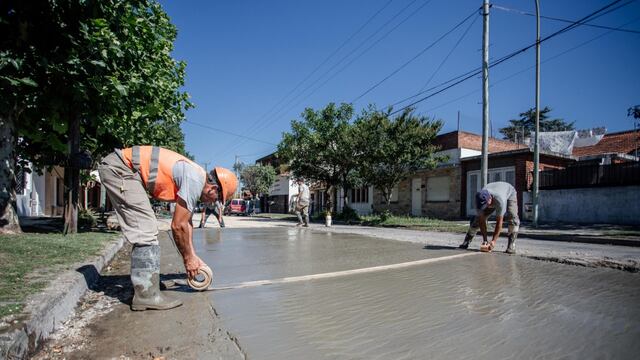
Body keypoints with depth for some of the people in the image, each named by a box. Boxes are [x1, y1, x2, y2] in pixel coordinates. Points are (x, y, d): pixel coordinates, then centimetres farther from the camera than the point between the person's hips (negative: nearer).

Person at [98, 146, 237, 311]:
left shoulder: (192, 177, 11)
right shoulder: (195, 181, -18)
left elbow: (186, 222, 17)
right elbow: (178, 226, -14)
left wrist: (192, 256, 18)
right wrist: (188, 258, -1)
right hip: (119, 168, -10)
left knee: (145, 230, 12)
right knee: (146, 230, -12)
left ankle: (144, 289, 19)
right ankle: (146, 295, -7)